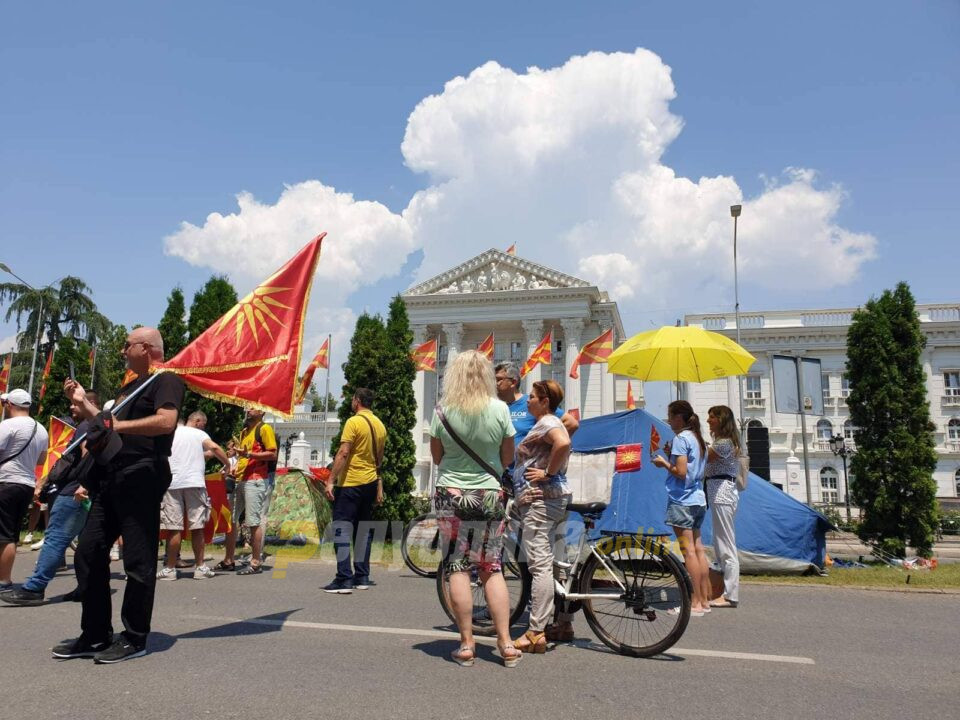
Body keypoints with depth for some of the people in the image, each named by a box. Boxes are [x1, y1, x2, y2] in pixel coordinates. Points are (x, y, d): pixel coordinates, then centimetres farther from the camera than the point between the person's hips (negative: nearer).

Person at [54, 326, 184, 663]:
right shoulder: (130, 386, 25)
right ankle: (95, 636, 18)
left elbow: (166, 421, -22)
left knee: (138, 560, -4)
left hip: (142, 476, -10)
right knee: (89, 552, 9)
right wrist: (83, 402, 21)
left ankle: (134, 639, 6)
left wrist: (118, 425, -21)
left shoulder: (166, 380, -5)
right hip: (111, 477, 10)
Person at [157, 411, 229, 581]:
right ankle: (200, 567, 7)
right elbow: (215, 448, -8)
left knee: (174, 528, 2)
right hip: (195, 483, -2)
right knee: (197, 527, 3)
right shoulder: (199, 434, 7)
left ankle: (170, 568, 5)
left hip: (173, 483, 2)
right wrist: (228, 465, -1)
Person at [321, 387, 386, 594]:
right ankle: (362, 577, 17)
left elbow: (343, 454, -18)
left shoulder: (354, 422, -12)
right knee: (363, 530, 13)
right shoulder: (379, 425, 10)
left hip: (350, 484, -7)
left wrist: (331, 480, -16)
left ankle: (344, 580, -9)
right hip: (370, 484, 7)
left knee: (342, 529, -5)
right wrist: (379, 487, 23)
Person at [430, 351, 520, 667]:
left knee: (458, 568, 5)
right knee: (492, 569, 10)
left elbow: (436, 457, 4)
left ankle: (466, 644, 9)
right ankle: (506, 644, 11)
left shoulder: (443, 409, -7)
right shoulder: (500, 409, -6)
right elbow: (507, 458, 3)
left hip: (451, 495, -1)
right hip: (490, 494, 1)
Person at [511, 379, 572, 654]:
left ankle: (536, 634, -9)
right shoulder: (547, 423, 21)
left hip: (540, 500, -11)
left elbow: (563, 443, -31)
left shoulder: (547, 422, -11)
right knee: (548, 562, 16)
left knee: (540, 564, -11)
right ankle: (562, 622, 23)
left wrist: (548, 472, -21)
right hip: (545, 500, 11)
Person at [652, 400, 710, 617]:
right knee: (698, 549, 10)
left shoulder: (681, 438, -11)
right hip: (698, 500, 9)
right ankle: (704, 600, 14)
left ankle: (696, 603, -5)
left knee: (688, 551, -7)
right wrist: (673, 455, 14)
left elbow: (681, 472, -19)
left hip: (681, 500, -9)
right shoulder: (698, 439, 16)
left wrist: (664, 463, -3)